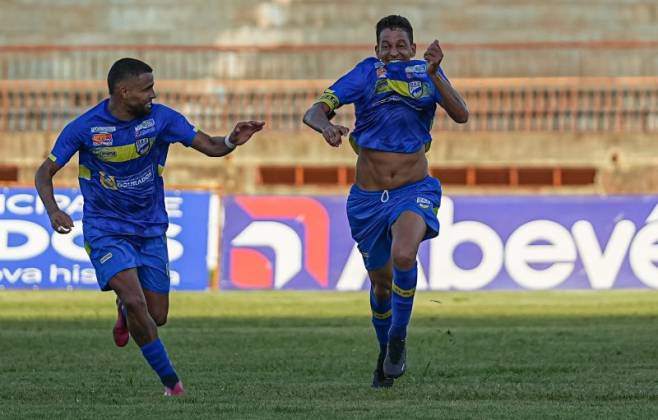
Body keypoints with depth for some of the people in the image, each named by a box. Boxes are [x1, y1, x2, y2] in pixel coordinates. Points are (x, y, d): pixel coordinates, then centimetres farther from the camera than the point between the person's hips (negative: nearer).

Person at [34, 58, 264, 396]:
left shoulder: (160, 118, -9)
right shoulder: (85, 127, -14)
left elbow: (210, 147, -7)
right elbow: (45, 172, -5)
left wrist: (232, 141, -30)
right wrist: (53, 210, -24)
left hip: (150, 229, 3)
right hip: (106, 230, -3)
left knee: (157, 316, 4)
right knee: (134, 300, -23)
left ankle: (124, 312, 41)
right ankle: (171, 381, -8)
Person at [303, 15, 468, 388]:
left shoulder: (426, 72, -1)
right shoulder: (367, 73, -4)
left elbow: (461, 115, -16)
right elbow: (314, 112, -11)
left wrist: (434, 74, -28)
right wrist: (326, 126, -34)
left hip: (414, 191, -1)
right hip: (368, 197, 2)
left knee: (403, 256, -30)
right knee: (381, 282, 11)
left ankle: (398, 339, -9)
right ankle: (385, 352, 37)